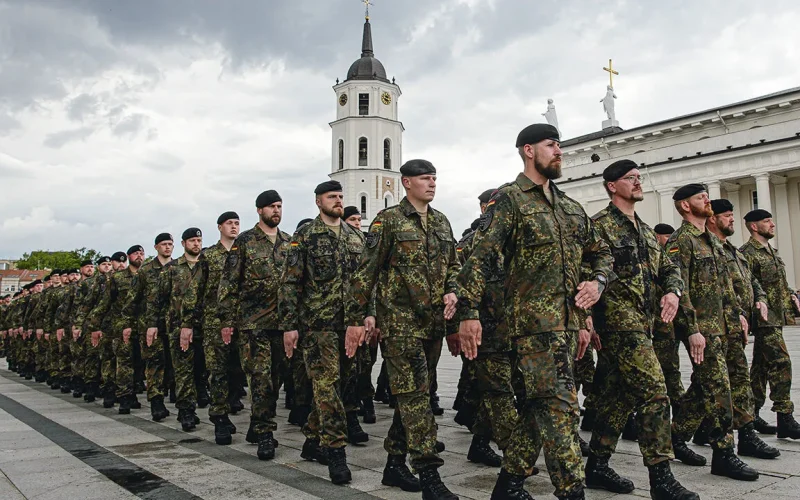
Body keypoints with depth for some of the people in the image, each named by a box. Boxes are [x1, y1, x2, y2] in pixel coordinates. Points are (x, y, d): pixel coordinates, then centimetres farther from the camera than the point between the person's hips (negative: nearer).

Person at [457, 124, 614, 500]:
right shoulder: (509, 199, -4)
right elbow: (480, 257, -13)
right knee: (560, 406, -10)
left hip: (568, 320, 8)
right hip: (534, 319, -8)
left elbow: (601, 253, 27)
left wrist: (597, 282, 6)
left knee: (541, 405, 13)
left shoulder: (570, 207, 19)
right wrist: (469, 313, -21)